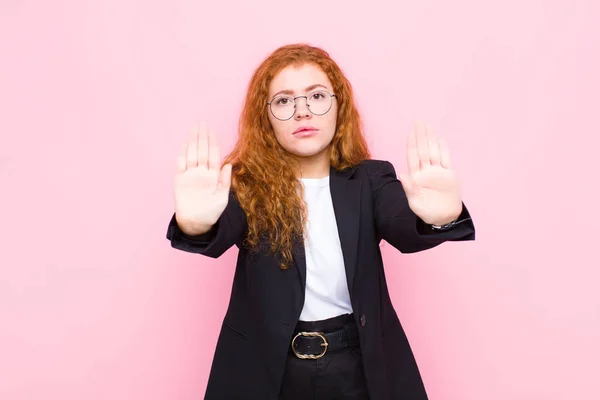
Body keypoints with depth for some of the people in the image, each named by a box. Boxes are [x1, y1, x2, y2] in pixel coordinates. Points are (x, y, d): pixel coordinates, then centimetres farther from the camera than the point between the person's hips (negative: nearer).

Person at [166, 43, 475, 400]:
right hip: (267, 369, 0)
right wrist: (195, 224, -50)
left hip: (360, 367, 1)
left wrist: (440, 219, -46)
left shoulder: (369, 179, -5)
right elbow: (218, 235, -26)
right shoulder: (248, 184, -8)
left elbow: (405, 228, -23)